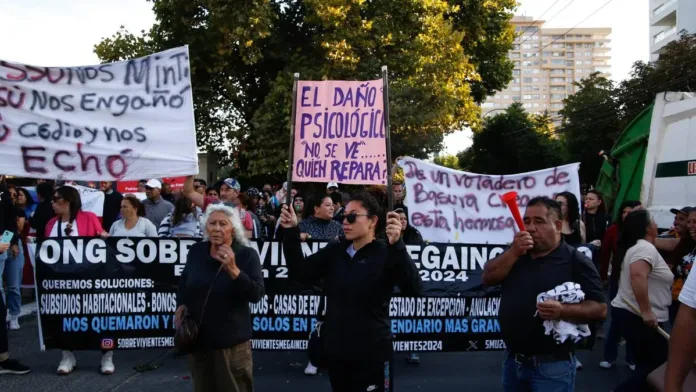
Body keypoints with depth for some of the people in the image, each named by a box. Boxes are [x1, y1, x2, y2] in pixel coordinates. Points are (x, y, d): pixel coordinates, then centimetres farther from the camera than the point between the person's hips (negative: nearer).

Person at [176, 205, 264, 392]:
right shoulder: (196, 251, -1)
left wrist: (233, 270, -33)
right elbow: (184, 280, 18)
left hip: (232, 340, -4)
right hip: (197, 337, 4)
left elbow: (256, 295, -23)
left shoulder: (247, 254, -12)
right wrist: (181, 304, 3)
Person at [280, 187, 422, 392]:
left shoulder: (386, 254, -12)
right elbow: (300, 272, 4)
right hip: (336, 351, 6)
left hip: (372, 354, -5)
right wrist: (292, 231, -7)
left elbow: (413, 289, -26)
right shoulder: (335, 250, 5)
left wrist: (397, 245, -40)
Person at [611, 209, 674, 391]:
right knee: (656, 364, -5)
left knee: (648, 363, 16)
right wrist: (646, 311, -32)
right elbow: (638, 276, -33)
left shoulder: (637, 246, 16)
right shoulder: (646, 248, -16)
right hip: (637, 317, -10)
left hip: (630, 313, 10)